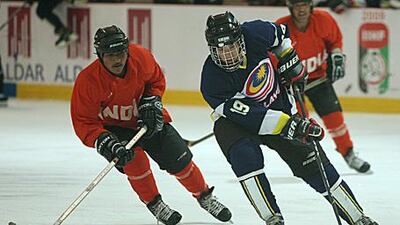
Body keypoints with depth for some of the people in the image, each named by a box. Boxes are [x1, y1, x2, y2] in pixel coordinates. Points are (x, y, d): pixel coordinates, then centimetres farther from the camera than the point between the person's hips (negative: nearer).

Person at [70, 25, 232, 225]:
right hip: (112, 125, -3)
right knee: (134, 157, -29)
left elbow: (157, 80, 1)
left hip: (144, 119, 3)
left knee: (179, 159, 0)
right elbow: (84, 123, -27)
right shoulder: (88, 81, -32)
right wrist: (107, 144, -39)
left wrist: (151, 103, -13)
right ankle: (154, 204, -6)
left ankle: (205, 197, 26)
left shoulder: (141, 57, -23)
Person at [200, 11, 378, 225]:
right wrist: (291, 125, -40)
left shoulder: (255, 33, -24)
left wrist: (291, 64, -1)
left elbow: (280, 34, 3)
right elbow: (249, 115, -35)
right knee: (245, 156, -33)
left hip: (278, 104, 3)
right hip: (235, 120, -3)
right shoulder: (212, 81, -32)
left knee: (310, 162, -1)